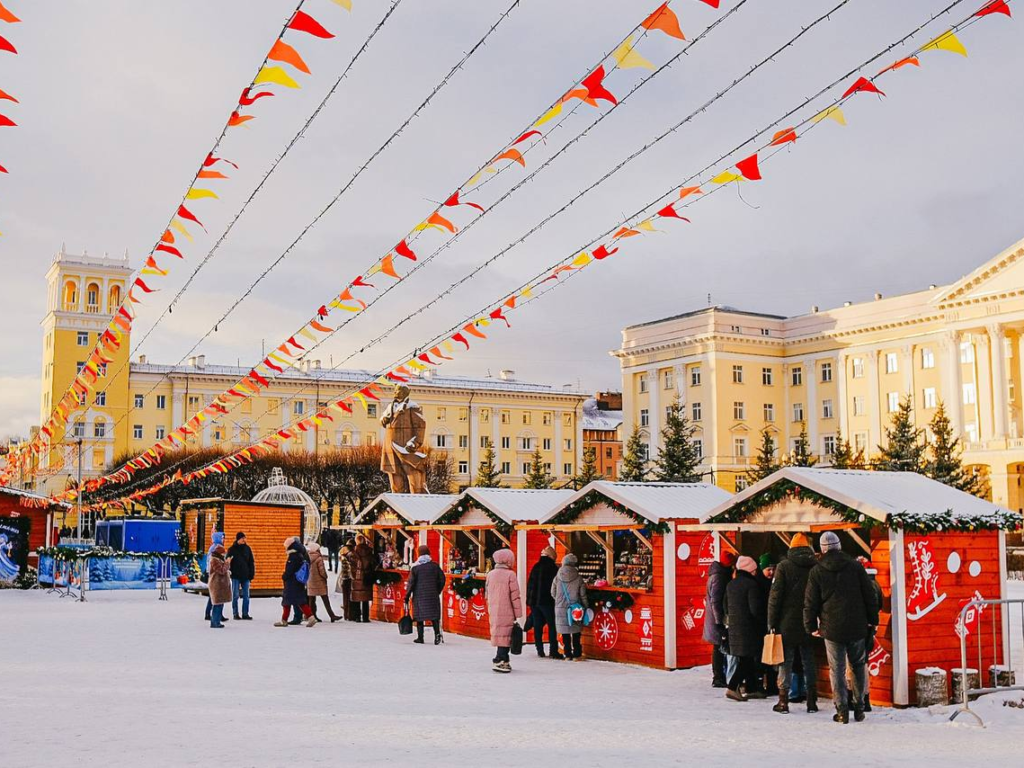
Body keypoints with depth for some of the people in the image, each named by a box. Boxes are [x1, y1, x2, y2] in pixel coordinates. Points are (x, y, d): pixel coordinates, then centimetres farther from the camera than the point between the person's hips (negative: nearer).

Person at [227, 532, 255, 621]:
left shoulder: (247, 548, 6)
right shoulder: (232, 549, -2)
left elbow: (251, 562, 9)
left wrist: (251, 575, 4)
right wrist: (229, 574, -8)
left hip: (245, 576, 3)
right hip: (235, 576, -3)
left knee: (246, 596, 4)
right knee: (235, 596, 1)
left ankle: (245, 614, 9)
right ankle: (235, 614, 9)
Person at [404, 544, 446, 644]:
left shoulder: (416, 567, -4)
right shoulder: (435, 566, 4)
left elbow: (411, 583, -6)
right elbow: (442, 580, 6)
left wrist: (407, 597, 0)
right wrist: (438, 591, 18)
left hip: (419, 596, -2)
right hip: (433, 595, 2)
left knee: (419, 616, 6)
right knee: (434, 615, 4)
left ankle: (420, 637, 6)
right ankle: (437, 633, -17)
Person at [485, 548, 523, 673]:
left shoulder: (490, 574, 9)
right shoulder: (510, 574, -10)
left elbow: (487, 594, 16)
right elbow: (515, 596, -9)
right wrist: (518, 613, -4)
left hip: (493, 611, 6)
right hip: (507, 611, -6)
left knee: (499, 634, 13)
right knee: (505, 635, -4)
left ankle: (504, 660, 19)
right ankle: (500, 661, -10)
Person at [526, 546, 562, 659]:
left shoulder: (536, 567, 7)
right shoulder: (553, 568, -7)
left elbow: (529, 584, 9)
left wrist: (529, 600, 14)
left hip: (534, 601, 5)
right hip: (547, 601, -5)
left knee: (537, 626, 8)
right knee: (552, 626, 0)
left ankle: (540, 650, 8)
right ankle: (553, 651, -5)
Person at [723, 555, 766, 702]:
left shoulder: (730, 585, 11)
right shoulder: (751, 584, -14)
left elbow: (725, 606, 17)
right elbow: (755, 608, -17)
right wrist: (762, 621, -2)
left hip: (734, 626, 8)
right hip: (748, 627, -8)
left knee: (744, 658, 14)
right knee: (747, 659, -5)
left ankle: (751, 689, 19)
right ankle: (732, 688, -12)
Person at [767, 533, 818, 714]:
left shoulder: (784, 566, -5)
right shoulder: (816, 567, 1)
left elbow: (775, 596, -7)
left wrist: (771, 623, -3)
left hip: (787, 624, -2)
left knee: (786, 662, 4)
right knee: (809, 662, 10)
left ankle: (783, 701, 4)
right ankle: (811, 701, 12)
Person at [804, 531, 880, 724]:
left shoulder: (816, 571, -2)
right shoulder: (855, 566, 1)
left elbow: (810, 602, 0)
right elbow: (870, 595, 4)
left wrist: (811, 626, 9)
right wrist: (873, 619, 12)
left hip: (832, 628, -2)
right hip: (857, 627, 2)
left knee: (837, 669, 3)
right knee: (858, 665, 14)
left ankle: (842, 710, -1)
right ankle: (859, 708, 13)